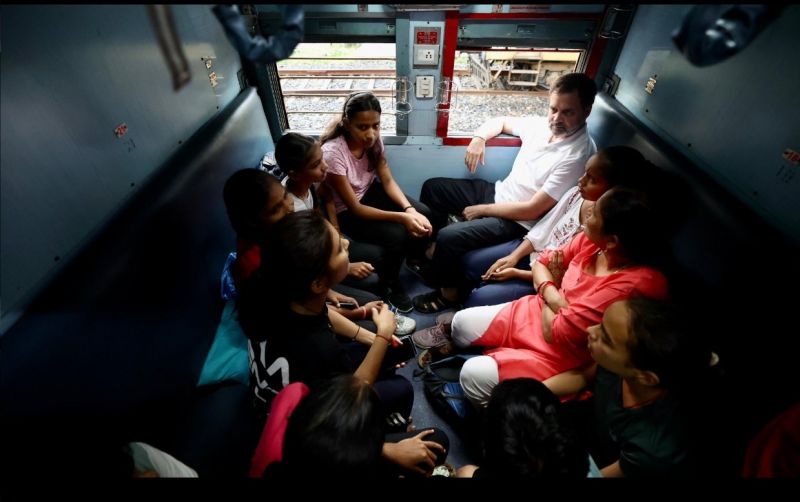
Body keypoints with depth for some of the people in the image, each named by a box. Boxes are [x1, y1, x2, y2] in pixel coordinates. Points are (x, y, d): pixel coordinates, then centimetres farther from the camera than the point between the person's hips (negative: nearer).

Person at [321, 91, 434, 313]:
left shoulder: (373, 138, -14)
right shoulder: (332, 153, -31)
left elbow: (388, 181, -8)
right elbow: (354, 208, -28)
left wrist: (409, 209, -27)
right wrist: (402, 217, -35)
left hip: (369, 191, 6)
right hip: (346, 211, -5)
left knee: (423, 214, -11)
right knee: (396, 235, -25)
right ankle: (389, 284, 4)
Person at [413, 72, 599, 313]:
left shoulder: (578, 156, -24)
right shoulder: (541, 124, -2)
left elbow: (532, 210, -24)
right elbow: (501, 121, 17)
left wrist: (482, 210, -16)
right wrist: (478, 137, -5)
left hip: (517, 221, -8)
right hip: (497, 192, 9)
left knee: (448, 237, -26)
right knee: (433, 187, 8)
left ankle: (450, 291, 3)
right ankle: (429, 250, 23)